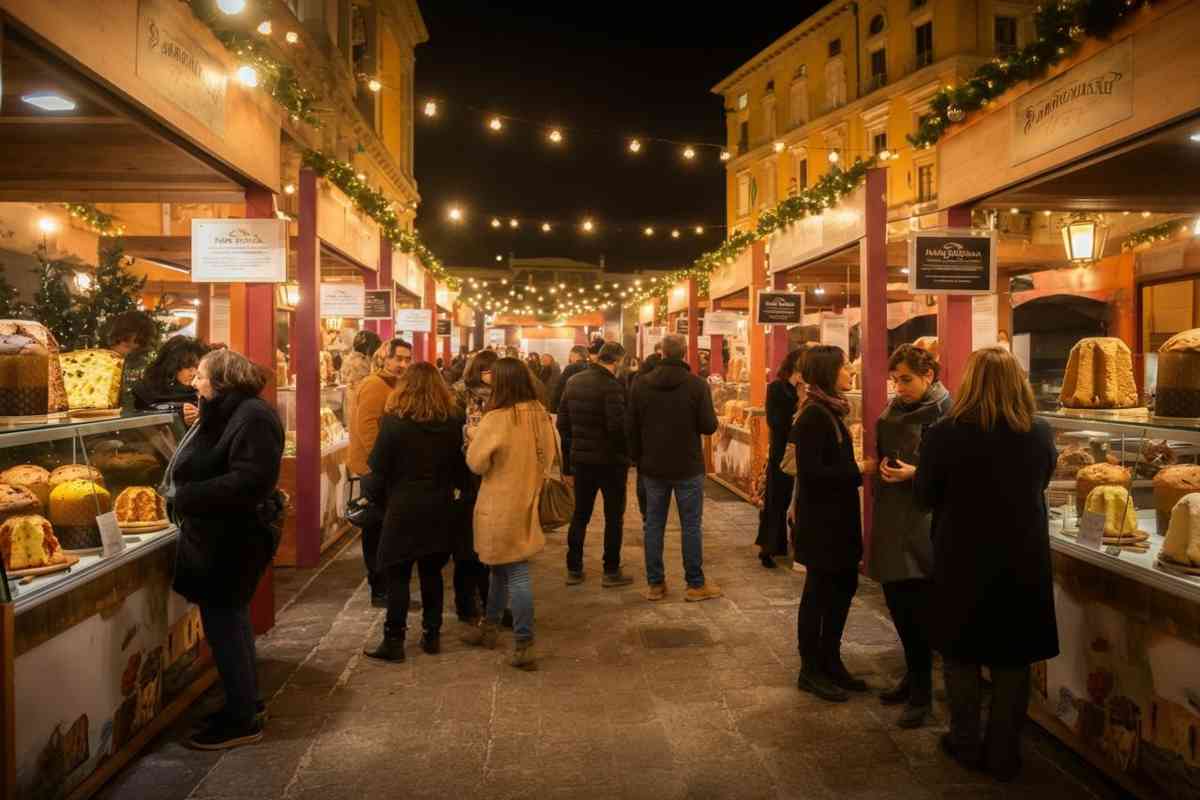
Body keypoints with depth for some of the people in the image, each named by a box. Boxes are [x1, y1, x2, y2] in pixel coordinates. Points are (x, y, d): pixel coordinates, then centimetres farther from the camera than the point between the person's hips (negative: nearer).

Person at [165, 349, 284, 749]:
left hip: (233, 538, -10)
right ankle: (246, 702, 32)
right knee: (230, 618, 18)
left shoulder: (252, 417, -20)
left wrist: (186, 497, -25)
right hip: (218, 535, 10)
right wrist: (178, 490, 5)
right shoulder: (224, 413, 12)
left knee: (223, 623, -2)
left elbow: (248, 480, -29)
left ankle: (242, 720, 10)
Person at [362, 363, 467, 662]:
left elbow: (377, 465, -8)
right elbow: (461, 465, 4)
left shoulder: (393, 420, -12)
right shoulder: (452, 420, -1)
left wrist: (382, 492, 10)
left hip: (403, 506, -4)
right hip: (439, 507, 4)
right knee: (432, 571, 14)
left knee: (397, 574, 4)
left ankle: (394, 641, 7)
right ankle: (432, 635, 19)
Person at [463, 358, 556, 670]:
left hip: (501, 507, -6)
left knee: (515, 573, 0)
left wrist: (473, 434, 3)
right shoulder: (540, 413, -1)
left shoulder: (496, 419, -20)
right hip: (528, 501, 6)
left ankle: (524, 645, 4)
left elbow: (476, 463, -12)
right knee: (503, 566, 20)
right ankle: (489, 627, 35)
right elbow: (549, 453, 9)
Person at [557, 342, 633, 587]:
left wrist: (568, 464, 14)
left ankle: (574, 569, 21)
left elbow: (563, 424, 8)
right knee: (613, 517, 8)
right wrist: (626, 454, -6)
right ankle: (611, 571, 14)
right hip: (610, 461, -6)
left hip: (581, 459, 6)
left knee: (580, 515, 16)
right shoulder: (611, 386, -18)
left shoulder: (574, 382, 5)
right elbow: (617, 426, -24)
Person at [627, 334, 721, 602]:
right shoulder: (697, 385, -12)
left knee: (653, 525, 10)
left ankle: (655, 584, 15)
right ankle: (695, 585, 12)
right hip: (687, 468, -3)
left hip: (653, 467, 3)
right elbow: (709, 427, -11)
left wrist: (638, 459, 12)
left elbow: (632, 428, 1)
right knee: (691, 526, 6)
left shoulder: (641, 384, -2)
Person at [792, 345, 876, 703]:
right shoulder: (813, 416, -18)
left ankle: (830, 662, 29)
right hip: (820, 520, -9)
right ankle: (811, 671, 17)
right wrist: (859, 470, -19)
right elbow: (811, 473, -23)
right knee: (819, 591, 2)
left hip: (837, 517, 9)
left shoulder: (830, 411, 10)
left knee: (844, 585, 15)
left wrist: (861, 467, 2)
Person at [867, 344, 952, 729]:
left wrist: (915, 473, -23)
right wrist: (882, 467, 5)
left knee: (917, 609, -2)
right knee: (897, 602, 14)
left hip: (922, 521, -7)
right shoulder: (895, 408, 10)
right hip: (891, 518, 7)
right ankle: (914, 675, 32)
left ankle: (921, 693, 12)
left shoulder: (945, 412, -12)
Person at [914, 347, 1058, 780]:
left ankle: (966, 744, 27)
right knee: (1012, 661, 14)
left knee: (962, 654, 16)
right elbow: (1040, 484, 10)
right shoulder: (1040, 434, -8)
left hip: (962, 560, -2)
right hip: (1023, 562, 2)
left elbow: (925, 496, -6)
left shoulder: (944, 434, -18)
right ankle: (1004, 754, 24)